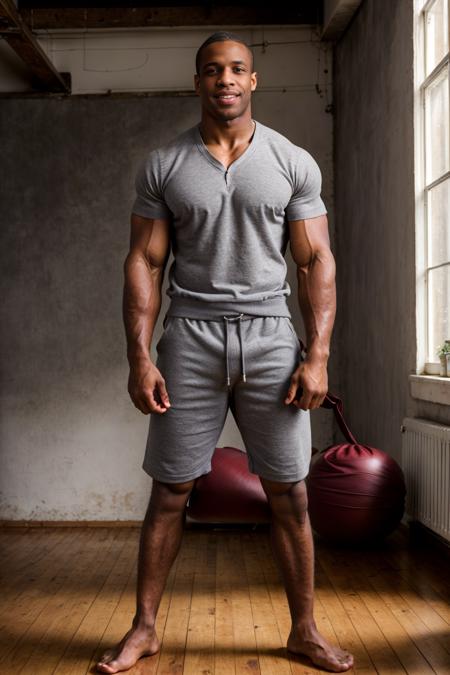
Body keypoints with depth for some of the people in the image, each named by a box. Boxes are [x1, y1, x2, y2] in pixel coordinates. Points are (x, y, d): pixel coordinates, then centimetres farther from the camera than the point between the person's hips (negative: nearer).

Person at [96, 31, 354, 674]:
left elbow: (316, 263, 4)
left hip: (270, 337, 0)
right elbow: (144, 262, 3)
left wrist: (317, 356, -5)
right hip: (190, 338, 0)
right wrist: (139, 358, -5)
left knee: (290, 494, 4)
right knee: (169, 492, 4)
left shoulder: (295, 163, 6)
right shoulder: (163, 165, 6)